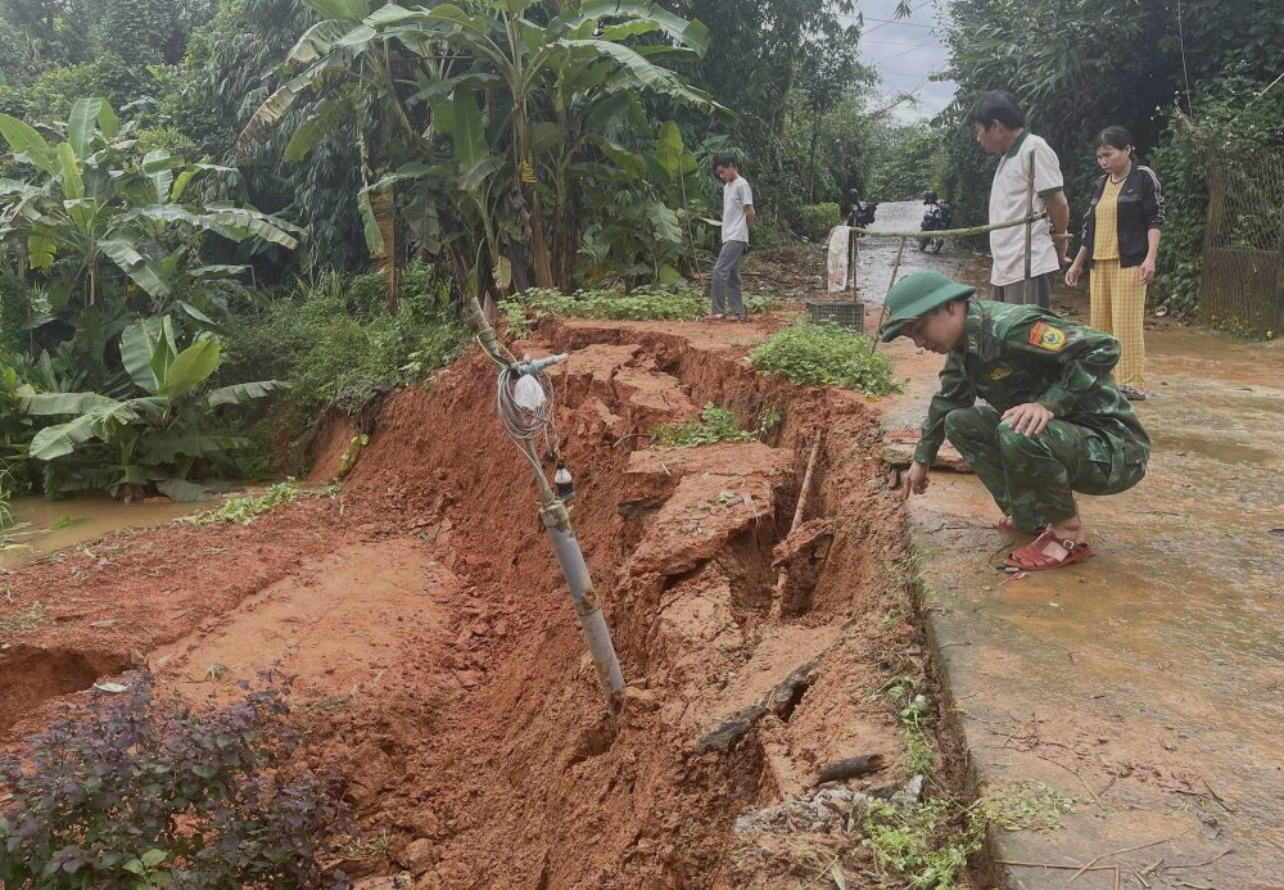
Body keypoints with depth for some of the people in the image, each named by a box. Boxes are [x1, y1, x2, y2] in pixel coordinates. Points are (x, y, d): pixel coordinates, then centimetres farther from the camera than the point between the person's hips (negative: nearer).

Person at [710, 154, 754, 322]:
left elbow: (750, 213, -11)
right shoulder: (726, 187, 17)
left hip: (736, 237, -9)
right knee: (732, 275, 9)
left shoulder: (742, 185, -10)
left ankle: (719, 311, -11)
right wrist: (727, 231, 11)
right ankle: (738, 312, 12)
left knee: (719, 271, -15)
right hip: (728, 237, 9)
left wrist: (741, 230, 2)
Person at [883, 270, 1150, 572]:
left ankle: (1069, 534, -11)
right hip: (1060, 434, 9)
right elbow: (947, 402, 22)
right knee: (959, 422, 8)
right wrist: (922, 458, 31)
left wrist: (1049, 403, -33)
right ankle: (1033, 516, 12)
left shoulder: (1011, 327, -25)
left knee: (1017, 434, -36)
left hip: (1113, 447, -9)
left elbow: (1103, 348, -29)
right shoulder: (962, 344, 5)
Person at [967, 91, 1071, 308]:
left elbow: (1058, 203, -11)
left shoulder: (1033, 149, -9)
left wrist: (1059, 249, 3)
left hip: (1029, 266, -9)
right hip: (1005, 266, 9)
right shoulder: (1008, 156, 19)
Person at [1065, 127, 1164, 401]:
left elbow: (1155, 220, -6)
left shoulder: (1144, 177, -1)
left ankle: (1132, 383, -7)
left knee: (1126, 322, -10)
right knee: (1100, 322, 5)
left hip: (1129, 262, -6)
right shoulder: (1101, 183, 17)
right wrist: (1077, 263, 20)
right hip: (1099, 263, 7)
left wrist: (1150, 257, -18)